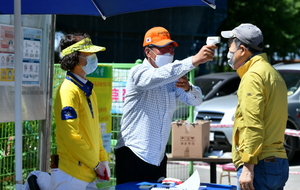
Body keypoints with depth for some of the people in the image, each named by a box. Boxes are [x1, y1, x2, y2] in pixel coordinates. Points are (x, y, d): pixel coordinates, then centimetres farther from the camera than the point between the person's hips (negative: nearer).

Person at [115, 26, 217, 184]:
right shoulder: (138, 72, -10)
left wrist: (188, 88, -17)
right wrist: (194, 60, -42)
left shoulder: (172, 79, 14)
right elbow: (158, 76, -32)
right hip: (133, 154, -7)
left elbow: (195, 100, 8)